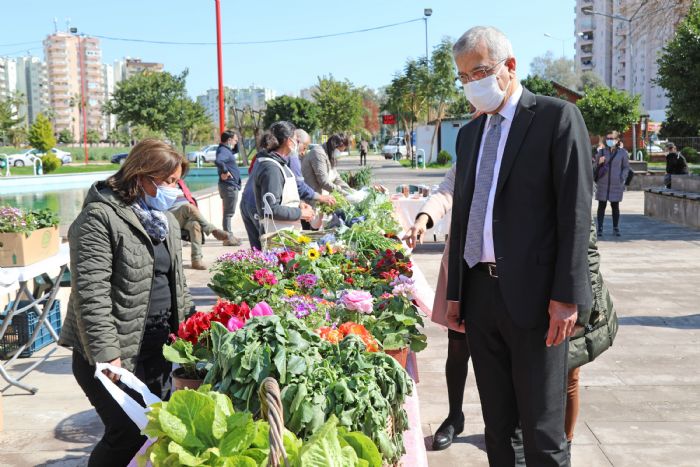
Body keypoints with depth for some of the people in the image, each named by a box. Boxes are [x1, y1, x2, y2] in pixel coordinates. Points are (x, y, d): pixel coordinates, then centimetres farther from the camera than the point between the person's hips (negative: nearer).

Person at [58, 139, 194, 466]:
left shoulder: (166, 221, 12)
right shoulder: (100, 217, -14)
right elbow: (90, 292, -21)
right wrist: (107, 354, -25)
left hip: (158, 345, 8)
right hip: (117, 352, -8)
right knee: (129, 434, -9)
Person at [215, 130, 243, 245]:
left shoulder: (226, 150, 14)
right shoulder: (224, 151, -17)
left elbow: (236, 150, 35)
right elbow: (218, 161, -38)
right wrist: (224, 172, -25)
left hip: (231, 185, 11)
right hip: (229, 185, -11)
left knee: (228, 212, 16)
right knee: (228, 212, -6)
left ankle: (229, 236, 25)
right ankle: (228, 238, -2)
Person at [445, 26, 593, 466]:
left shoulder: (557, 117, -3)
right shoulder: (469, 133, 16)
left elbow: (575, 210, -9)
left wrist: (566, 295, -14)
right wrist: (455, 291, 13)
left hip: (534, 294, -6)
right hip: (480, 293, 6)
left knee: (542, 429, 2)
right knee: (497, 422, 14)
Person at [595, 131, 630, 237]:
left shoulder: (622, 152, 4)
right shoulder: (601, 152, 7)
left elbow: (626, 167, 6)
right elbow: (595, 167, 13)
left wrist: (622, 179, -6)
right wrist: (600, 163, -9)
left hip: (616, 184, -1)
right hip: (603, 183, 1)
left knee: (615, 205, 6)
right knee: (602, 205, 1)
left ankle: (616, 228, 15)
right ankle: (600, 228, 5)